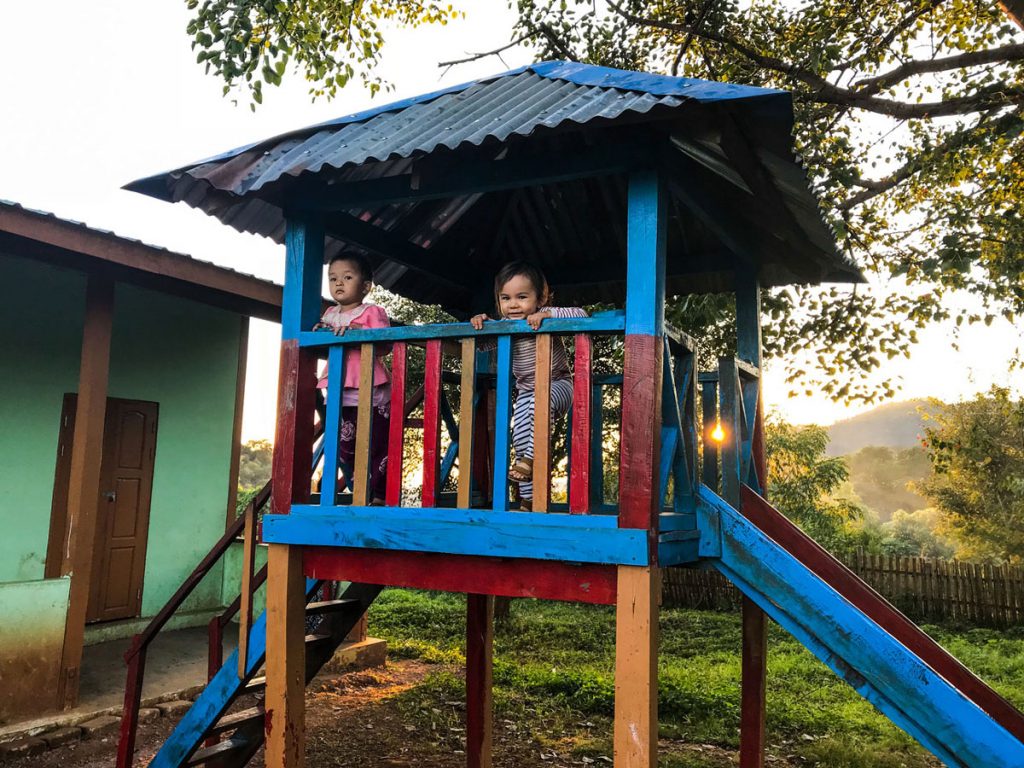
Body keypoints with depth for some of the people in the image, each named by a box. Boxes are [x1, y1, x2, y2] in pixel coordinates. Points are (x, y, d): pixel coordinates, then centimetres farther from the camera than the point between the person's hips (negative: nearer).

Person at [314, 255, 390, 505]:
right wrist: (319, 333, -1)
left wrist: (355, 331, -26)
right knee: (346, 447, 12)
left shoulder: (372, 312, -2)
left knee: (377, 446, -2)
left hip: (372, 393, -6)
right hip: (342, 395, 6)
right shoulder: (330, 314, 17)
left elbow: (383, 346, -16)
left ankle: (379, 496, 7)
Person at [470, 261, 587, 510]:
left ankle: (530, 458, -25)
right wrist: (479, 322, -11)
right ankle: (528, 496, 8)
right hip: (526, 391, 6)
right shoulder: (504, 326, 0)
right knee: (520, 436, -2)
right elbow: (481, 344, 10)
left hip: (557, 384, -6)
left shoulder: (546, 315, -15)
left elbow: (580, 314, -26)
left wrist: (546, 314, -39)